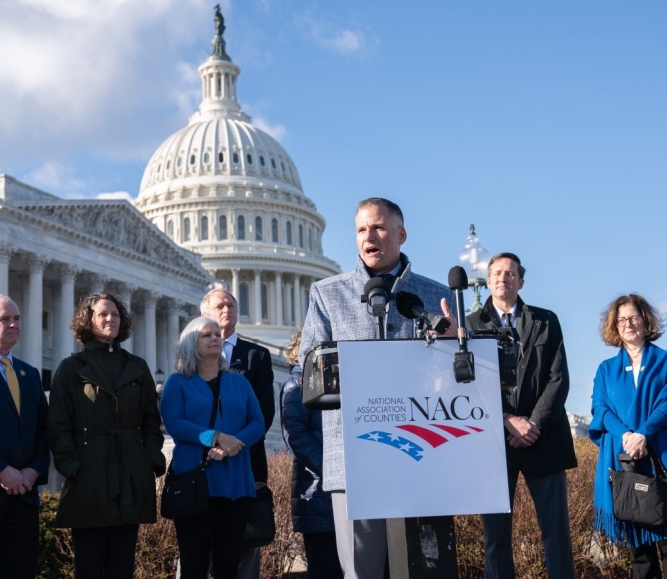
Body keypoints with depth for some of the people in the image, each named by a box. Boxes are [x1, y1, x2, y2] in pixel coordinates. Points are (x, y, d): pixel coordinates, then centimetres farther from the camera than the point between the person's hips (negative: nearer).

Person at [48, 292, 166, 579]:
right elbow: (58, 426, -1)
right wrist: (71, 466, -11)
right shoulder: (72, 368, 5)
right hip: (89, 480, -3)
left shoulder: (138, 367, 16)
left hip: (132, 482, 3)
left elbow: (151, 421, 13)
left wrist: (153, 460, 0)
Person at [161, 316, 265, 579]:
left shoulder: (239, 382, 16)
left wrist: (234, 444, -14)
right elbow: (174, 423, -9)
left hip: (235, 483, 3)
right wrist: (215, 437, -19)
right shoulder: (178, 382, 7)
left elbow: (257, 422, 5)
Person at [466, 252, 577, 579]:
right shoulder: (472, 325, 7)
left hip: (542, 440, 1)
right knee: (496, 530, 2)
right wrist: (508, 421, -12)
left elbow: (558, 379, 2)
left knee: (556, 527, 2)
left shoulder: (546, 321, 11)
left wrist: (534, 424, -10)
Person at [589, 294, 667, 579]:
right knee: (634, 539, 5)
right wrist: (625, 435, -16)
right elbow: (600, 409, 4)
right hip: (621, 458, 2)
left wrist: (644, 434, -20)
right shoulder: (606, 369, 14)